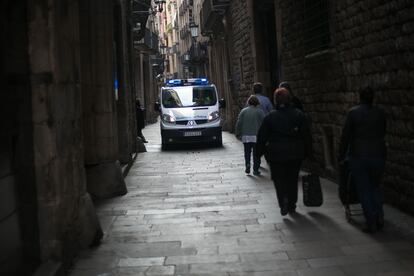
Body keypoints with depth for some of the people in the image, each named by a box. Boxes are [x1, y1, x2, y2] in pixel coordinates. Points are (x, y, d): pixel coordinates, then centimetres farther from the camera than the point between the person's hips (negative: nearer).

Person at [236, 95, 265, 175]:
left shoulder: (243, 111, 1)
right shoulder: (259, 111, -4)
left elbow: (239, 123, 0)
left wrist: (238, 133, 9)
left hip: (246, 136, 2)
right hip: (256, 136, -1)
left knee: (247, 153, 12)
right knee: (256, 154, 5)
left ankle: (247, 165, -5)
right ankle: (255, 169, 5)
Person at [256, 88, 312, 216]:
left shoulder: (270, 117, -6)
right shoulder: (299, 115, 0)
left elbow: (262, 137, -3)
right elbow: (307, 136, 1)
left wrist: (260, 152, 7)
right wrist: (308, 153, 7)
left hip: (276, 154, -3)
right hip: (296, 154, 3)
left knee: (279, 179, 6)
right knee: (292, 179, 16)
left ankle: (284, 202, -14)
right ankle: (292, 205, 21)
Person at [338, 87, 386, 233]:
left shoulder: (353, 112, -7)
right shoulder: (380, 113, 3)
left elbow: (345, 136, -6)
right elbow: (382, 134, 12)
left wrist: (341, 155, 4)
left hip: (358, 156, -3)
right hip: (378, 154, 3)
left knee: (363, 190, 5)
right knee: (375, 186, 20)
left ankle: (371, 222, 3)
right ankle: (379, 216, 8)